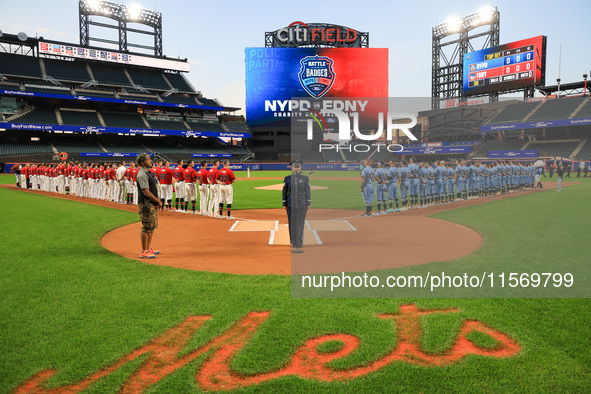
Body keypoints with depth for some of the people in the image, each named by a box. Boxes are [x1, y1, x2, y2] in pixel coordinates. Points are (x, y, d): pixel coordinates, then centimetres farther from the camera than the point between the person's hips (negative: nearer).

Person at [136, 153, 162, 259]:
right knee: (147, 227, -7)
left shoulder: (148, 172, 16)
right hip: (146, 204, -10)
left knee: (152, 226, 15)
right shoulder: (142, 174, -15)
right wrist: (158, 201, -11)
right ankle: (144, 252, 0)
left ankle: (149, 249, 25)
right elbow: (146, 192, -20)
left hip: (153, 204, 10)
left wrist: (157, 201, 6)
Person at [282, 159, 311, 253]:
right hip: (291, 205, 0)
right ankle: (294, 244, 11)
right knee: (292, 224, 2)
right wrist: (284, 204, 1)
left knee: (300, 224, 1)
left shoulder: (305, 178, 6)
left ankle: (299, 244, 7)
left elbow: (308, 192, 7)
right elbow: (284, 191, 7)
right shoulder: (287, 178, 5)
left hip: (302, 205, 0)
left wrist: (308, 204, 2)